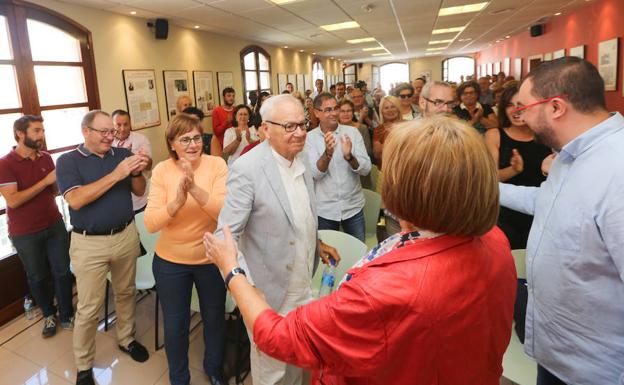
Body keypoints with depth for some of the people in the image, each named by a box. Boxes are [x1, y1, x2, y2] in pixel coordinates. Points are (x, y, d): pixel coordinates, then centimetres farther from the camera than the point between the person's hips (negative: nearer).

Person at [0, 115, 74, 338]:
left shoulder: (46, 158, 2)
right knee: (37, 277, 13)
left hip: (55, 225, 4)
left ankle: (66, 315, 23)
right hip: (25, 234, -3)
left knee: (63, 272, 6)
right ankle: (49, 315, 34)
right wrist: (45, 181, -23)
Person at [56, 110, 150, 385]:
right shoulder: (68, 161, -7)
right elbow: (76, 200, -21)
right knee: (89, 307, 6)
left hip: (126, 235, 4)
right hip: (89, 243, -3)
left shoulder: (122, 154, 2)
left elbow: (139, 191, 4)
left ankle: (126, 339, 41)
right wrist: (116, 175, -26)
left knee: (126, 293, 19)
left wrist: (137, 172, -18)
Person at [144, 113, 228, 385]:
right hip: (170, 262, 1)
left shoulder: (216, 164, -13)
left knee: (214, 319, 20)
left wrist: (195, 188, -38)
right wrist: (177, 202, -35)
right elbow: (151, 224, -17)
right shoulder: (162, 170, -10)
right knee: (175, 325, 17)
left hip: (212, 258, 0)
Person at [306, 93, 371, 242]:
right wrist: (328, 153, -31)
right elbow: (315, 174, -15)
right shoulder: (310, 138, -5)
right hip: (324, 210, -1)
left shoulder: (352, 132, -3)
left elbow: (366, 169, -10)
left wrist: (349, 156, -29)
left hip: (353, 207, 1)